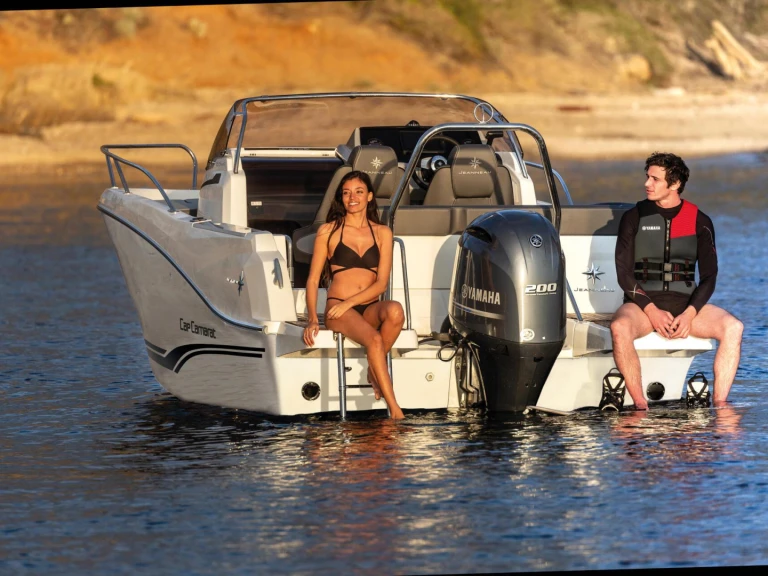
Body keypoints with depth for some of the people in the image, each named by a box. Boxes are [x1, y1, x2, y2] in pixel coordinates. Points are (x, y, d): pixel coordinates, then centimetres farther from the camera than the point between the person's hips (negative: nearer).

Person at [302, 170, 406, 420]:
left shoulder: (382, 233, 11)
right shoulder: (328, 231, 8)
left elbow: (381, 283, 1)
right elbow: (313, 280, 7)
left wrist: (349, 302, -14)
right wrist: (313, 319, -7)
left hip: (369, 308, 2)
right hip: (337, 309, -2)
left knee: (395, 310, -35)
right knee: (374, 339, -34)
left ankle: (375, 369, -13)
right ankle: (394, 408, -35)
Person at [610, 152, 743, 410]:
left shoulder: (700, 222, 6)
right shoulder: (634, 217, 4)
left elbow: (709, 275, 3)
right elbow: (624, 272, -2)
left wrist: (689, 314, -15)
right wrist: (651, 311, -16)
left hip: (685, 303, 2)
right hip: (642, 302, -1)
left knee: (733, 328, -26)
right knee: (620, 328, -37)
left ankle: (719, 405, -27)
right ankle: (640, 406, -34)